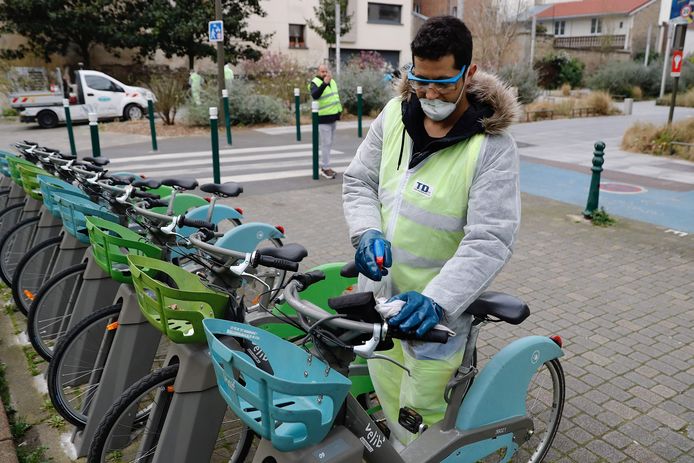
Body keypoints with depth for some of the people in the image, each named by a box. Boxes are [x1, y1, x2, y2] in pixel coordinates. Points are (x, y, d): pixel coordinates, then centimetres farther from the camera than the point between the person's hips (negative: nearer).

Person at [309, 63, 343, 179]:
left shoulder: (332, 81, 13)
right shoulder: (315, 83, -12)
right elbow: (315, 95, -34)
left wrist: (339, 111, 21)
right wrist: (324, 84, -46)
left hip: (333, 117, 8)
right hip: (323, 119, -8)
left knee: (329, 143, 14)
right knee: (326, 143, -8)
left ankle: (324, 165, 24)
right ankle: (326, 168, -2)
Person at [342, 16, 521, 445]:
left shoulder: (493, 145, -18)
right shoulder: (395, 114, -2)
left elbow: (490, 240, -23)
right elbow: (359, 180, 4)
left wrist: (437, 299, -34)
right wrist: (368, 233, -15)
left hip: (435, 305, -5)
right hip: (379, 290, 5)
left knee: (419, 409, 8)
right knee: (386, 391, 22)